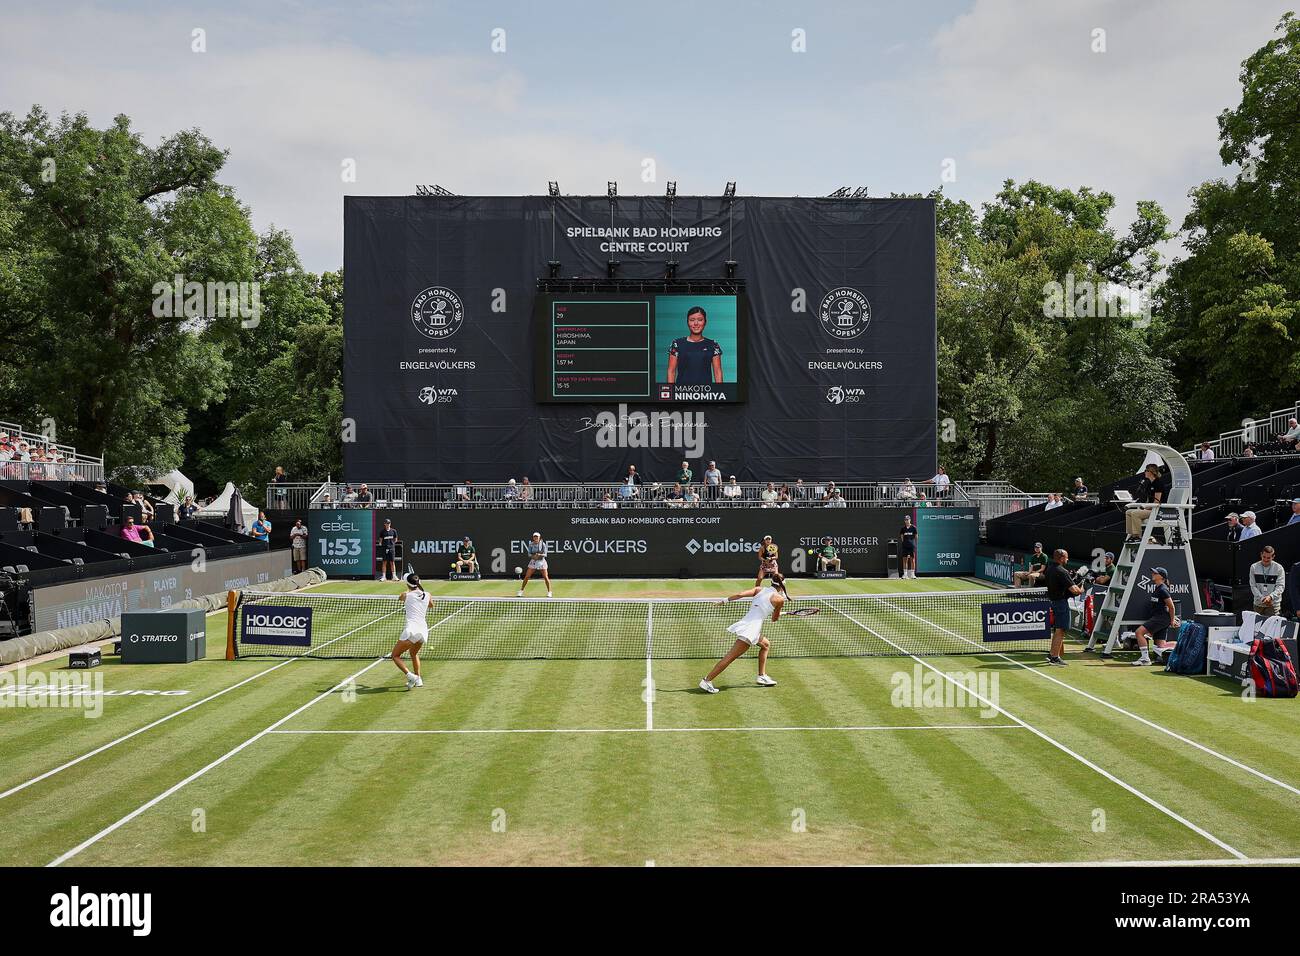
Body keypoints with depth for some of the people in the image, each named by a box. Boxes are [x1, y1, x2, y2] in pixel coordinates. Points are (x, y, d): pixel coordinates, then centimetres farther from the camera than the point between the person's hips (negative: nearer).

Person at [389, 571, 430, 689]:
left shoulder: (406, 595, 1)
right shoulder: (427, 595, 9)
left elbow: (399, 598, 28)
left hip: (411, 631, -5)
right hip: (424, 631, 5)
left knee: (395, 655, 9)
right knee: (414, 653, 32)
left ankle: (410, 675, -11)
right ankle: (418, 679, 25)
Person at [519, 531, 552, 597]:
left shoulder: (542, 544, -7)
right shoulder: (531, 544, -2)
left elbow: (545, 554, -8)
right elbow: (529, 554, -2)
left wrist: (540, 555, -28)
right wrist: (533, 556, -23)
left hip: (541, 561, -1)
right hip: (533, 562, 1)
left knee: (546, 577, -6)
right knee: (526, 577, -3)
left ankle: (549, 592, 7)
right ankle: (521, 591, 8)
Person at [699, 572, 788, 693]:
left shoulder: (759, 589, 12)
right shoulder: (780, 599, -1)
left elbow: (741, 594, -2)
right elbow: (775, 618, 12)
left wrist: (725, 600, 5)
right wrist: (778, 613, 30)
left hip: (746, 622, 8)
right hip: (751, 628, -8)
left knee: (766, 645, 29)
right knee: (730, 657, -9)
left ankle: (762, 676, 30)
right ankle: (707, 681, -13)